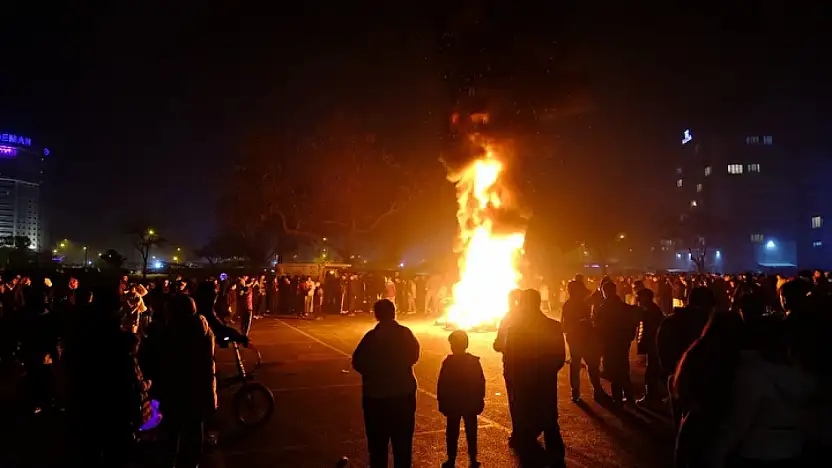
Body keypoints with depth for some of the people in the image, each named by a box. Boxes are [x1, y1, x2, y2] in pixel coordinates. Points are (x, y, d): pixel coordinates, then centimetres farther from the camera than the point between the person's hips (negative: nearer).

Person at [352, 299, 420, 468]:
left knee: (378, 442, 13)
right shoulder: (406, 333, -8)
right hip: (404, 393, 3)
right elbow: (413, 356, 7)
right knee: (403, 441, 17)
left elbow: (358, 363, -12)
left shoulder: (372, 336, -18)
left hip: (376, 395, -3)